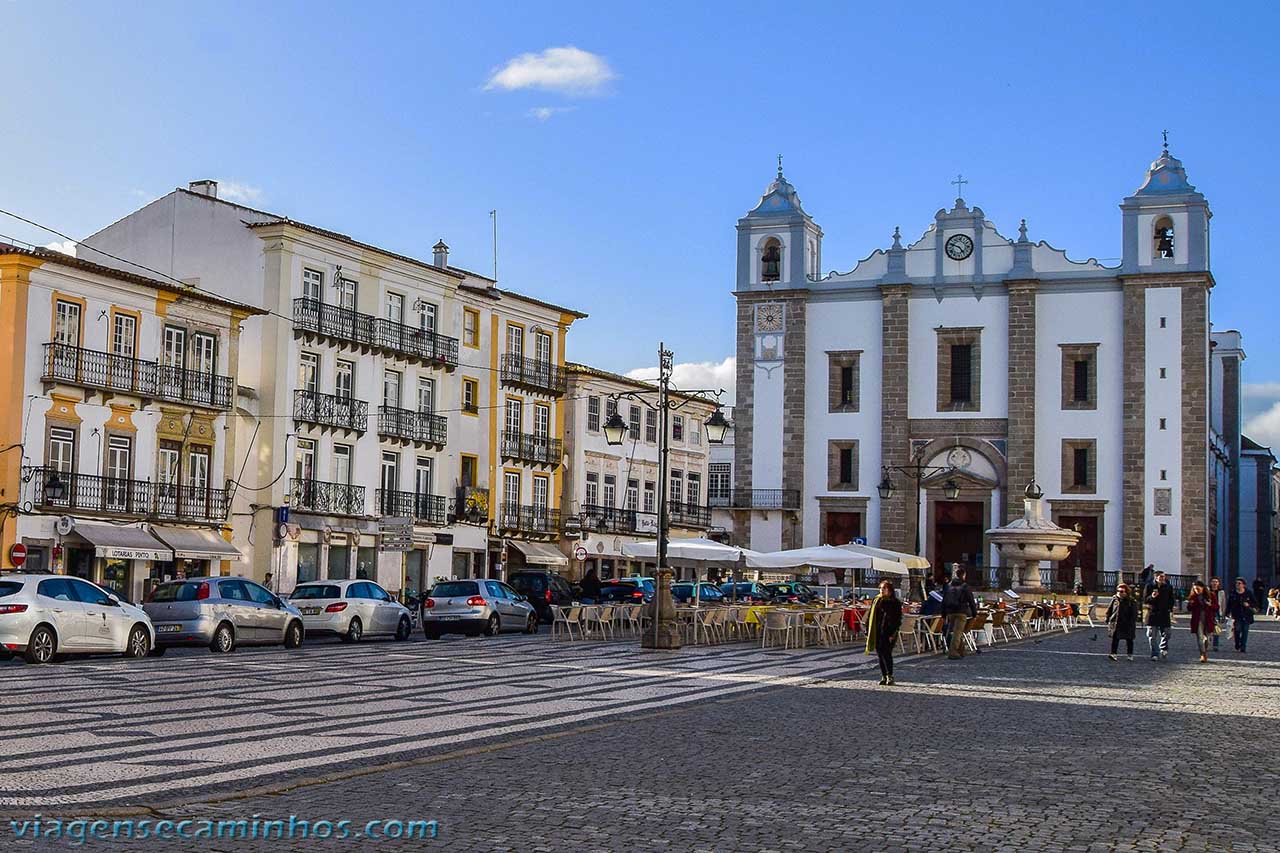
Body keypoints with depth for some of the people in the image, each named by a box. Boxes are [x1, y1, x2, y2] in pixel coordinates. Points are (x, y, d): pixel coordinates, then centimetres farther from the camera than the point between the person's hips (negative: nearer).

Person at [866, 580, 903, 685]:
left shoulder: (895, 603, -1)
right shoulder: (876, 601, 12)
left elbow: (898, 620, -4)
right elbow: (870, 616, 15)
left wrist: (893, 634, -13)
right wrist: (868, 632, 8)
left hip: (888, 632, -5)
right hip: (877, 632, 5)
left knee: (886, 653, -11)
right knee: (880, 653, 6)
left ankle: (890, 676, -2)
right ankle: (884, 676, 13)